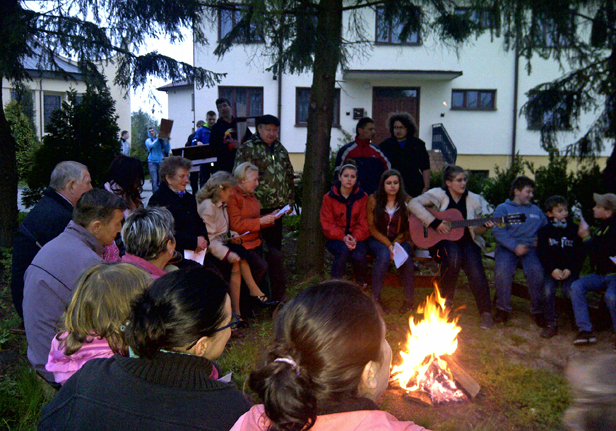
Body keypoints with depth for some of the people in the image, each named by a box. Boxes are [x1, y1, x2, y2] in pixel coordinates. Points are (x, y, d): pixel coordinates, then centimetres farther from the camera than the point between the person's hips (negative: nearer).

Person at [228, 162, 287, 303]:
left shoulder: (250, 195, 17)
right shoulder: (232, 196, -13)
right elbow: (236, 225, -20)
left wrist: (270, 217, 10)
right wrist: (261, 221, -19)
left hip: (255, 241, 10)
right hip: (241, 243, -10)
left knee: (276, 256, -3)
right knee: (261, 265, -24)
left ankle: (278, 298, 6)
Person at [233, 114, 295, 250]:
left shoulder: (280, 149, 16)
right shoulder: (247, 149, -4)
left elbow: (289, 176, 21)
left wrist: (290, 201, 17)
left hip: (277, 208, 6)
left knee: (275, 244, 13)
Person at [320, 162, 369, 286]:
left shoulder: (362, 197, 4)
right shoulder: (329, 197, 0)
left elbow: (363, 223, 0)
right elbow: (327, 224, -4)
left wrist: (355, 238, -19)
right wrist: (343, 238, -20)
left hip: (357, 237, 1)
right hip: (336, 238, -1)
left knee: (358, 256, -30)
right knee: (344, 250, -35)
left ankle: (361, 284, 2)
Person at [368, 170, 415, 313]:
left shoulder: (407, 201, -2)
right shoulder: (373, 200, -3)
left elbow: (410, 229, 0)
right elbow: (372, 228, -5)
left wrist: (396, 243, -16)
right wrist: (389, 245, -17)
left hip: (401, 240, 1)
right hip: (378, 239, -1)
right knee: (384, 255, -34)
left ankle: (409, 299, -14)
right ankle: (376, 297, -21)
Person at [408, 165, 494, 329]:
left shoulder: (474, 199, 6)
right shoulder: (439, 194, -3)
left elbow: (477, 230, 13)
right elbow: (413, 203, -18)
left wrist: (485, 226, -12)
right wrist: (435, 223, -23)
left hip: (467, 240, 2)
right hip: (442, 240, -2)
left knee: (474, 266, -27)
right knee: (454, 257, -36)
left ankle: (485, 312, -13)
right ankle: (447, 298, -11)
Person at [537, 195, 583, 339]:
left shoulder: (574, 229, 6)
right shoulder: (544, 231, 6)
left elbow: (580, 253, 3)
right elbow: (542, 253, -1)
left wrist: (570, 269, -11)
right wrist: (553, 269, -15)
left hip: (570, 270, 0)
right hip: (551, 269, 1)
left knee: (569, 290, -26)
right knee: (548, 289, -25)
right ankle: (551, 324, -12)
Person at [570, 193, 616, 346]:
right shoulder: (601, 226, 9)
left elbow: (599, 255, -23)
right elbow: (593, 251, 22)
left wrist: (586, 237, -14)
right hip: (600, 275, 8)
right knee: (576, 286, -14)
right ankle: (585, 331, -13)